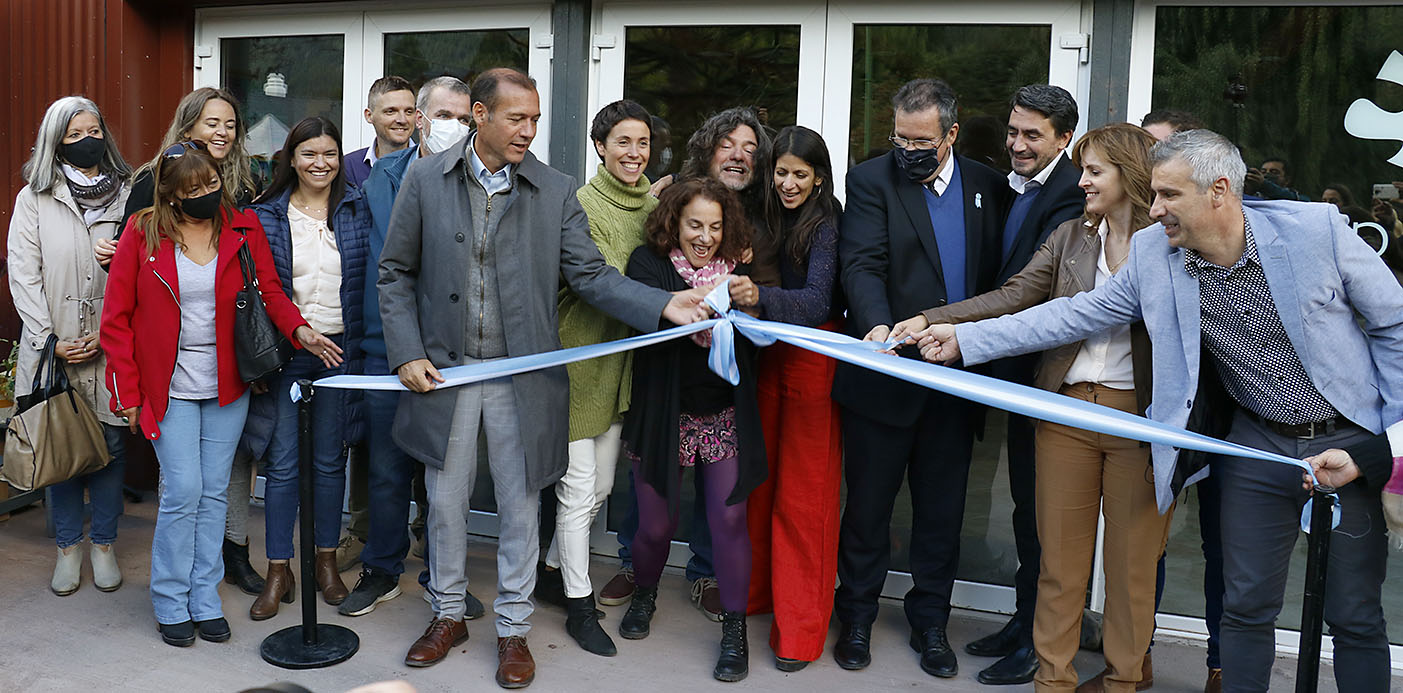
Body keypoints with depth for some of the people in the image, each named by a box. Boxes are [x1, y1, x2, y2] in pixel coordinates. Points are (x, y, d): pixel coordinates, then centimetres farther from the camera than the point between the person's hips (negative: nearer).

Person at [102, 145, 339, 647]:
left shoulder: (243, 230, 1)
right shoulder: (143, 235, -5)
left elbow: (269, 290, 1)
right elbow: (117, 317, -1)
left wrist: (298, 328, -20)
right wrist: (128, 389, -4)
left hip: (227, 383, 2)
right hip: (169, 385, -2)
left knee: (214, 492, 8)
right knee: (183, 491, -4)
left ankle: (205, 600, 20)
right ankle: (171, 604, 14)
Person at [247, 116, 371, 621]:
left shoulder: (357, 209, 3)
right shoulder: (267, 215, 2)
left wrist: (362, 345, -4)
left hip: (340, 347, 1)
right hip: (284, 349, 0)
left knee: (330, 460, 10)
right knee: (282, 463, 2)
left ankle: (327, 561, 24)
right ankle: (279, 572, 14)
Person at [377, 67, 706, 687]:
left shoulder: (556, 191, 0)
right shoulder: (424, 180, 0)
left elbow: (591, 275, -5)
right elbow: (396, 274, 4)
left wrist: (665, 306, -20)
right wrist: (407, 354, -6)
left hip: (522, 377, 0)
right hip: (444, 372, 1)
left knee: (520, 506, 8)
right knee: (445, 500, 14)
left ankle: (513, 629, 26)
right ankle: (448, 614, 35)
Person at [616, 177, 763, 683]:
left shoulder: (737, 268, 4)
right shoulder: (649, 262, -3)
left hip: (725, 417, 1)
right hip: (663, 417, -1)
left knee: (729, 519, -3)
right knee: (656, 524, 5)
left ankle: (735, 631, 14)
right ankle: (644, 594, 38)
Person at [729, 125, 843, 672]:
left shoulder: (827, 225, -10)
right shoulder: (768, 219, 9)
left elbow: (817, 301, -22)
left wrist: (760, 297, -37)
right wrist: (742, 276, -8)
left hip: (813, 359, -6)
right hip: (768, 355, 6)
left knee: (804, 493, 0)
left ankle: (802, 626, 10)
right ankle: (756, 590, 30)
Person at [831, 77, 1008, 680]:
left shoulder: (988, 185, 7)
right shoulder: (871, 180, -3)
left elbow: (997, 273, 9)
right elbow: (862, 265, -16)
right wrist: (877, 326, -33)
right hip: (885, 376, -2)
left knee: (941, 511, 13)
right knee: (868, 504, 9)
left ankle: (930, 621, 29)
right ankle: (856, 617, 27)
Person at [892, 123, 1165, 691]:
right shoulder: (1069, 237, 9)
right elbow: (1012, 297, 1)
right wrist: (931, 320, -8)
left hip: (1142, 414, -3)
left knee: (1132, 555, 8)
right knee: (1060, 549, 10)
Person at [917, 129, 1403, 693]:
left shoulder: (1316, 227, -15)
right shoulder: (1152, 253, -6)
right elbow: (1075, 314, -2)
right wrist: (966, 338, -6)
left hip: (1348, 443, -2)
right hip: (1258, 446, 2)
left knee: (1355, 617, 7)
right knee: (1246, 606, 8)